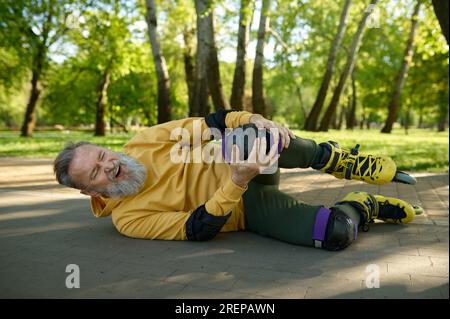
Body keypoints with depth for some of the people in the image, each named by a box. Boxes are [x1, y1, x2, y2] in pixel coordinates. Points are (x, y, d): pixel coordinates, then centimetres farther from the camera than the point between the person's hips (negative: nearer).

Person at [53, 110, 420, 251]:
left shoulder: (143, 142, -1)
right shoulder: (127, 219, -10)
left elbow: (207, 124, -3)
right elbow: (199, 229, -18)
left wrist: (252, 120, -23)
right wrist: (237, 183, -33)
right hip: (249, 211, -3)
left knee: (266, 135, -34)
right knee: (336, 232, -28)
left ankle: (345, 162, -4)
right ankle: (362, 207, 11)